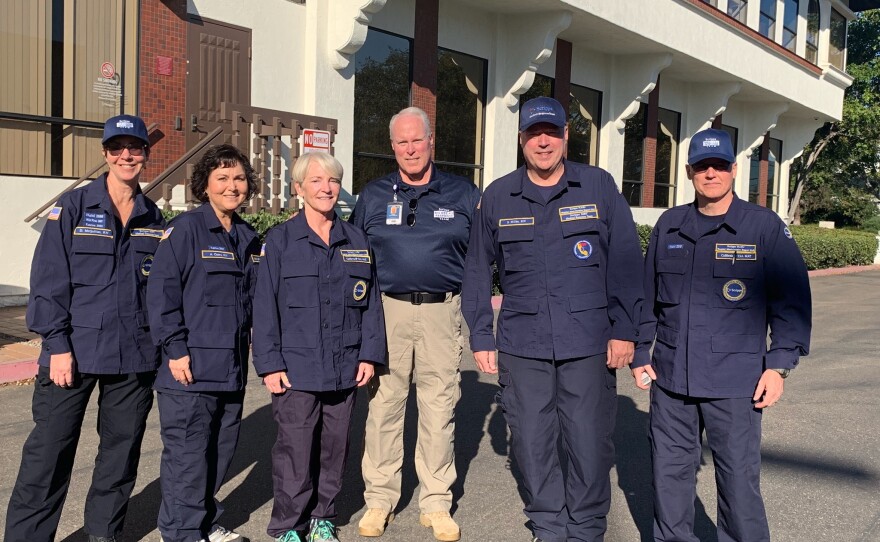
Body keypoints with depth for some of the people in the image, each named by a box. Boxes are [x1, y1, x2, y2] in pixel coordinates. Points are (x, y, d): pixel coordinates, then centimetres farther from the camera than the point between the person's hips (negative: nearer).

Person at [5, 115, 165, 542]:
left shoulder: (153, 219, 9)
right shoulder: (74, 207, -2)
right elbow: (49, 280, -5)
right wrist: (57, 345, -11)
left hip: (135, 355, 3)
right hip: (75, 350, -3)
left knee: (122, 449, 11)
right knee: (49, 451, 0)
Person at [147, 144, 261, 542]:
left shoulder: (248, 238, 13)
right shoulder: (185, 229, -9)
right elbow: (161, 292, -13)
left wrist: (244, 349, 14)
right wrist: (176, 350, -16)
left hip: (232, 369, 7)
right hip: (191, 368, -7)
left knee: (221, 450, 15)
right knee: (188, 455, 0)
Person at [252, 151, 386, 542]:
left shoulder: (356, 241, 9)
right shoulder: (280, 240, -1)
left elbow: (370, 302, 10)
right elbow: (265, 305, -3)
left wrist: (369, 354, 4)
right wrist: (270, 363, -8)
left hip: (345, 369, 3)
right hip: (296, 368, -3)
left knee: (334, 447, 11)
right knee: (295, 448, 0)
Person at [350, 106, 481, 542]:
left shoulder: (464, 195, 7)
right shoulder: (373, 196, 10)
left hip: (441, 313, 0)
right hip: (387, 311, 1)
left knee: (439, 407, 4)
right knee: (383, 404, 4)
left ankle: (436, 503, 16)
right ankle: (379, 498, 17)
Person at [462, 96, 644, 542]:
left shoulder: (599, 186, 3)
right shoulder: (498, 197, 8)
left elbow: (625, 262, 2)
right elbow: (477, 270, 12)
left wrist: (624, 330, -2)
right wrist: (480, 337, 8)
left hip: (588, 343, -2)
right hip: (522, 345, 2)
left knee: (589, 442, 2)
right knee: (532, 442, 8)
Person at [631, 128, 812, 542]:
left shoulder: (765, 227, -3)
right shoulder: (669, 225, 9)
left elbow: (792, 300, -3)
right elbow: (647, 295, 13)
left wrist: (778, 365, -8)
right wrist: (640, 354, 11)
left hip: (735, 383, -4)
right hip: (670, 379, 4)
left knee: (738, 477, 3)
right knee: (670, 471, 13)